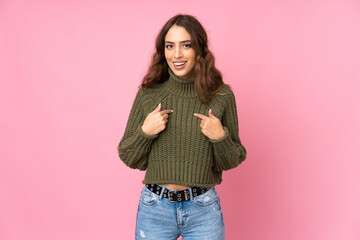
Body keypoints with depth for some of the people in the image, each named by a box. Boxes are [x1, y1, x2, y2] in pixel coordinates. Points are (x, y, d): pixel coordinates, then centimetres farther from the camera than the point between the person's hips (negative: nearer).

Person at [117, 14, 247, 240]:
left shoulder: (222, 96, -5)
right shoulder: (148, 94, -4)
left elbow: (231, 162, 2)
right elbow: (130, 159, 2)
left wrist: (220, 137, -16)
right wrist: (145, 132, -15)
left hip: (203, 211, 0)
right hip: (155, 208, 1)